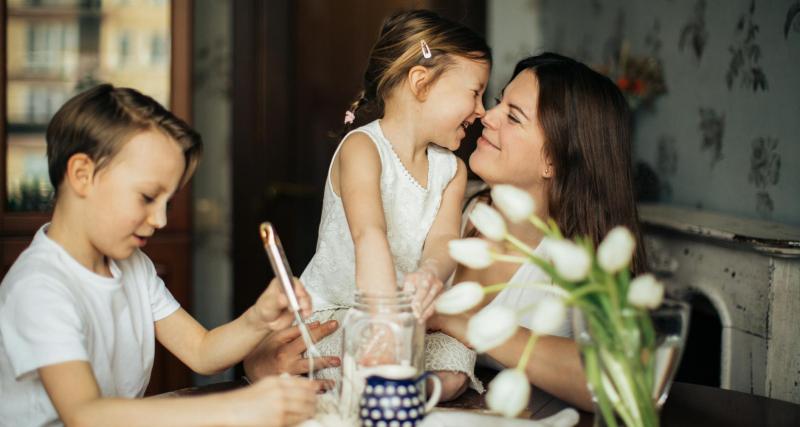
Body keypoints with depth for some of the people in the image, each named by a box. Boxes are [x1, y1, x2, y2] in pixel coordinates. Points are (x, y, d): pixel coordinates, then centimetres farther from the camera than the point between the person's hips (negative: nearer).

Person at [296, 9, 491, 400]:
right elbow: (369, 235, -35)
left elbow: (442, 240, -14)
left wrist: (430, 273, -41)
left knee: (453, 374, -21)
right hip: (330, 313, -5)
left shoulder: (451, 170, 5)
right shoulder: (362, 148, -18)